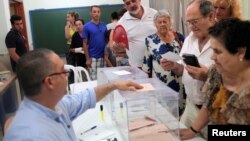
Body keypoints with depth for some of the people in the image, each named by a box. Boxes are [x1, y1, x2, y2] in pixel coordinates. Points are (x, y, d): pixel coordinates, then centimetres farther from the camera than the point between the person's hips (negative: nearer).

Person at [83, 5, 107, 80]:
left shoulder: (104, 25, 5)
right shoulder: (87, 26, -5)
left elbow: (107, 39, 11)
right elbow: (85, 43, -5)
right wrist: (87, 58, -10)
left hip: (103, 56, 4)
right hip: (92, 57, -3)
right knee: (94, 78, 0)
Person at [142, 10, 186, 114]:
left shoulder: (179, 37, 3)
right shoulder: (150, 40, -2)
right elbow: (146, 64, 2)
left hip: (179, 82, 2)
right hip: (160, 83, -2)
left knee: (179, 109, 9)